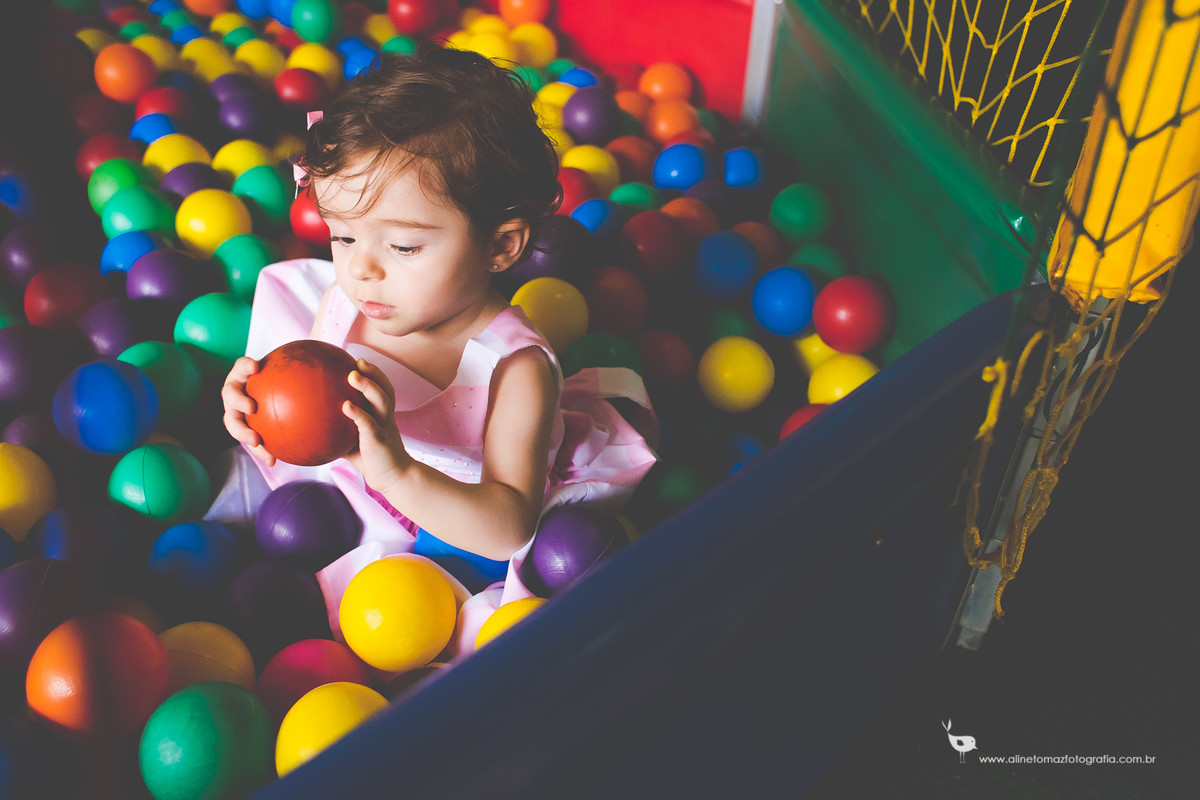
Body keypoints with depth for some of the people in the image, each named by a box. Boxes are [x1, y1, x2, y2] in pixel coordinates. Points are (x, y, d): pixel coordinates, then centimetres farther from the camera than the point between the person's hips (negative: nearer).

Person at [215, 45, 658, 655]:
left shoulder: (514, 368, -30)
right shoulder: (342, 302, -13)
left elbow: (509, 527, -36)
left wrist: (398, 471, -53)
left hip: (454, 538, -4)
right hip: (340, 509, 5)